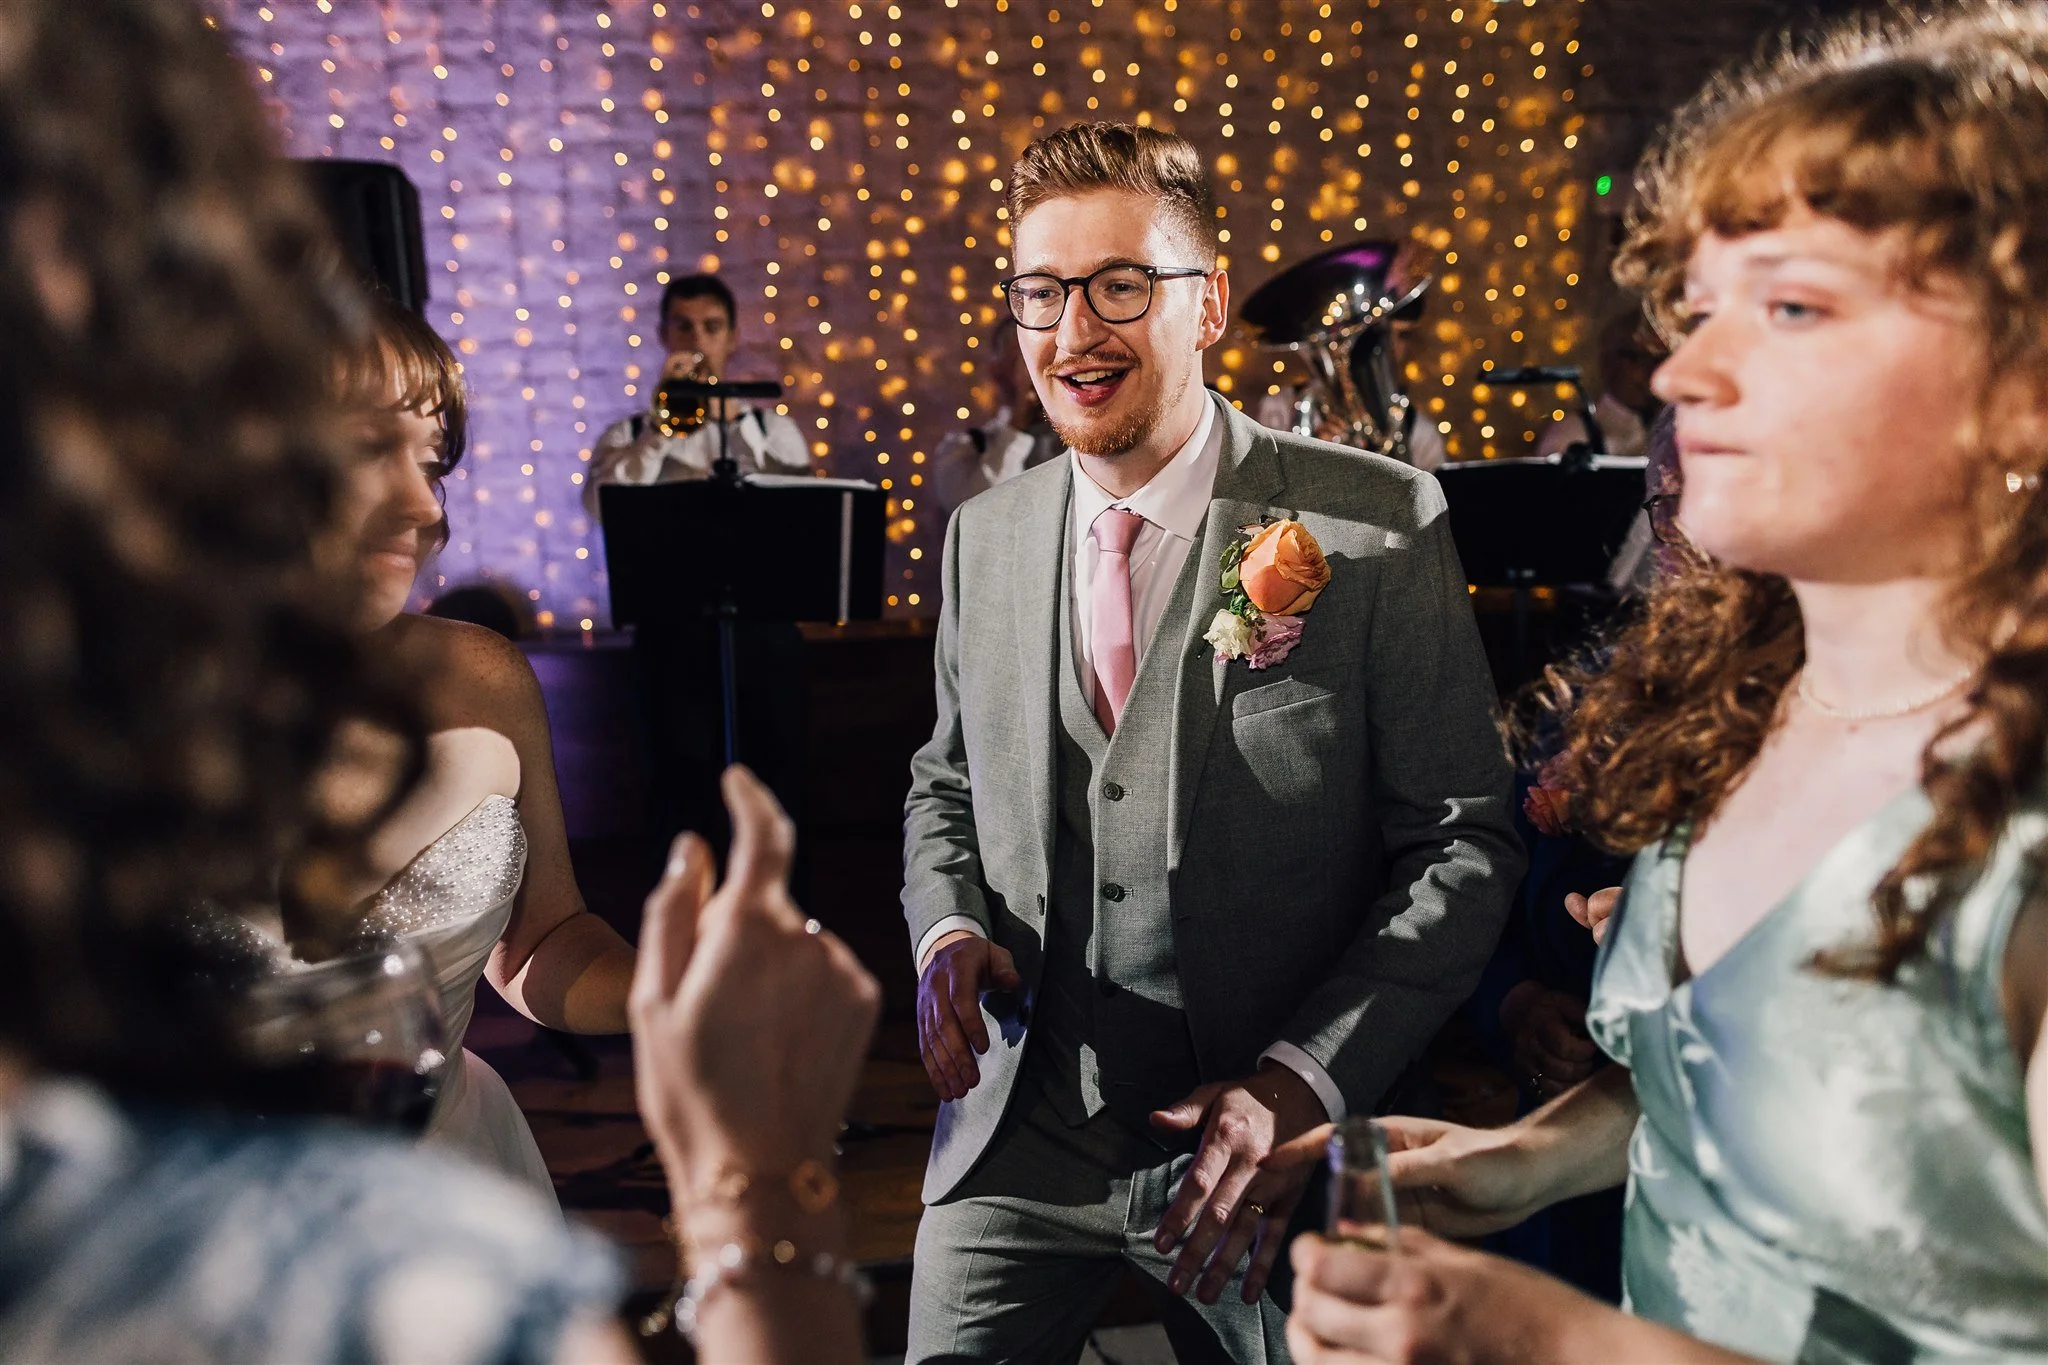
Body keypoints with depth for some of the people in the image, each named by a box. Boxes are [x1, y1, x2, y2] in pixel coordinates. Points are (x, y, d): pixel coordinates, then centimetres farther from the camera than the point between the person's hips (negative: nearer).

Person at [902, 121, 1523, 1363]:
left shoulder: (1380, 524, -12)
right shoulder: (985, 534, 3)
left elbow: (1464, 842, -10)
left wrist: (1301, 1083, -19)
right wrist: (947, 927, -6)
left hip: (1264, 1148, -2)